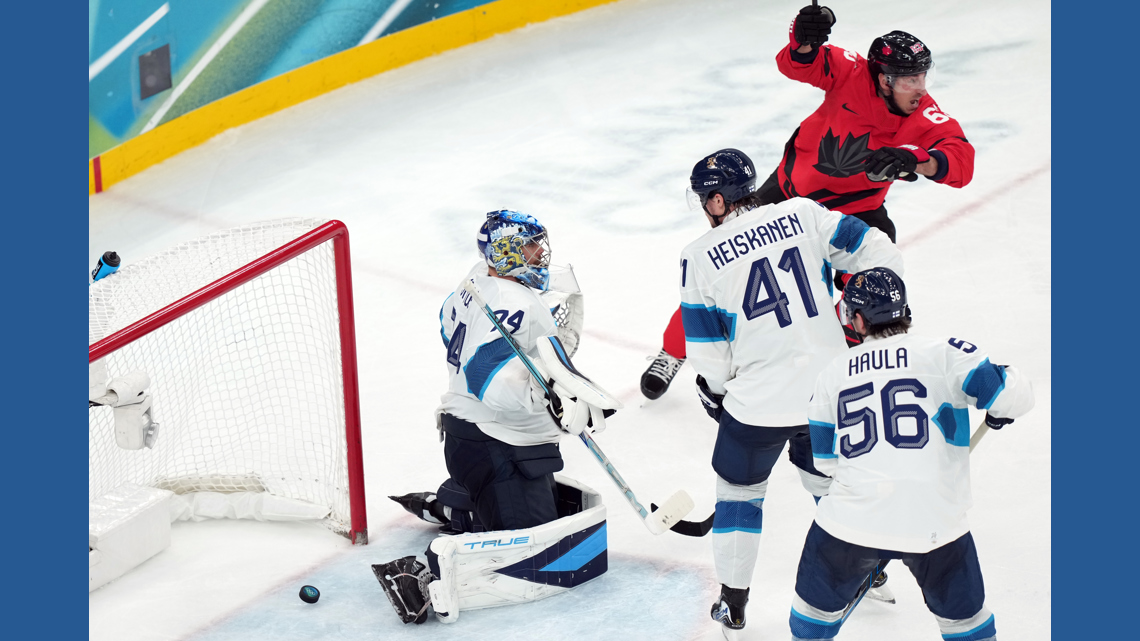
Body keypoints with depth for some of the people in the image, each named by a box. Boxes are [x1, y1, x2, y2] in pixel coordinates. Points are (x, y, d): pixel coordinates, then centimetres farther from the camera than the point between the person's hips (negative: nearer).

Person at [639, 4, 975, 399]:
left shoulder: (926, 117, -23)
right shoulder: (852, 73, -23)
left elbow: (962, 163, -35)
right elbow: (797, 65, -34)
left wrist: (915, 160, -53)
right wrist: (804, 41, -56)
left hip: (854, 207, 0)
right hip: (793, 186, 0)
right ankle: (673, 352, 21)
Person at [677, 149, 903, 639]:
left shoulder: (701, 257, -5)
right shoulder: (803, 214, 0)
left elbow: (708, 351, -1)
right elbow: (879, 254, 0)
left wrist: (715, 391, 18)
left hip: (759, 399, -3)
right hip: (831, 387, 3)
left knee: (738, 487, 19)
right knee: (826, 474, 27)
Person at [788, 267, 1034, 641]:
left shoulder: (835, 373, 10)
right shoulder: (943, 353, 0)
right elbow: (1013, 395, -5)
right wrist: (1002, 409, 18)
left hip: (851, 519, 1)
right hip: (935, 523, -1)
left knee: (817, 609, 24)